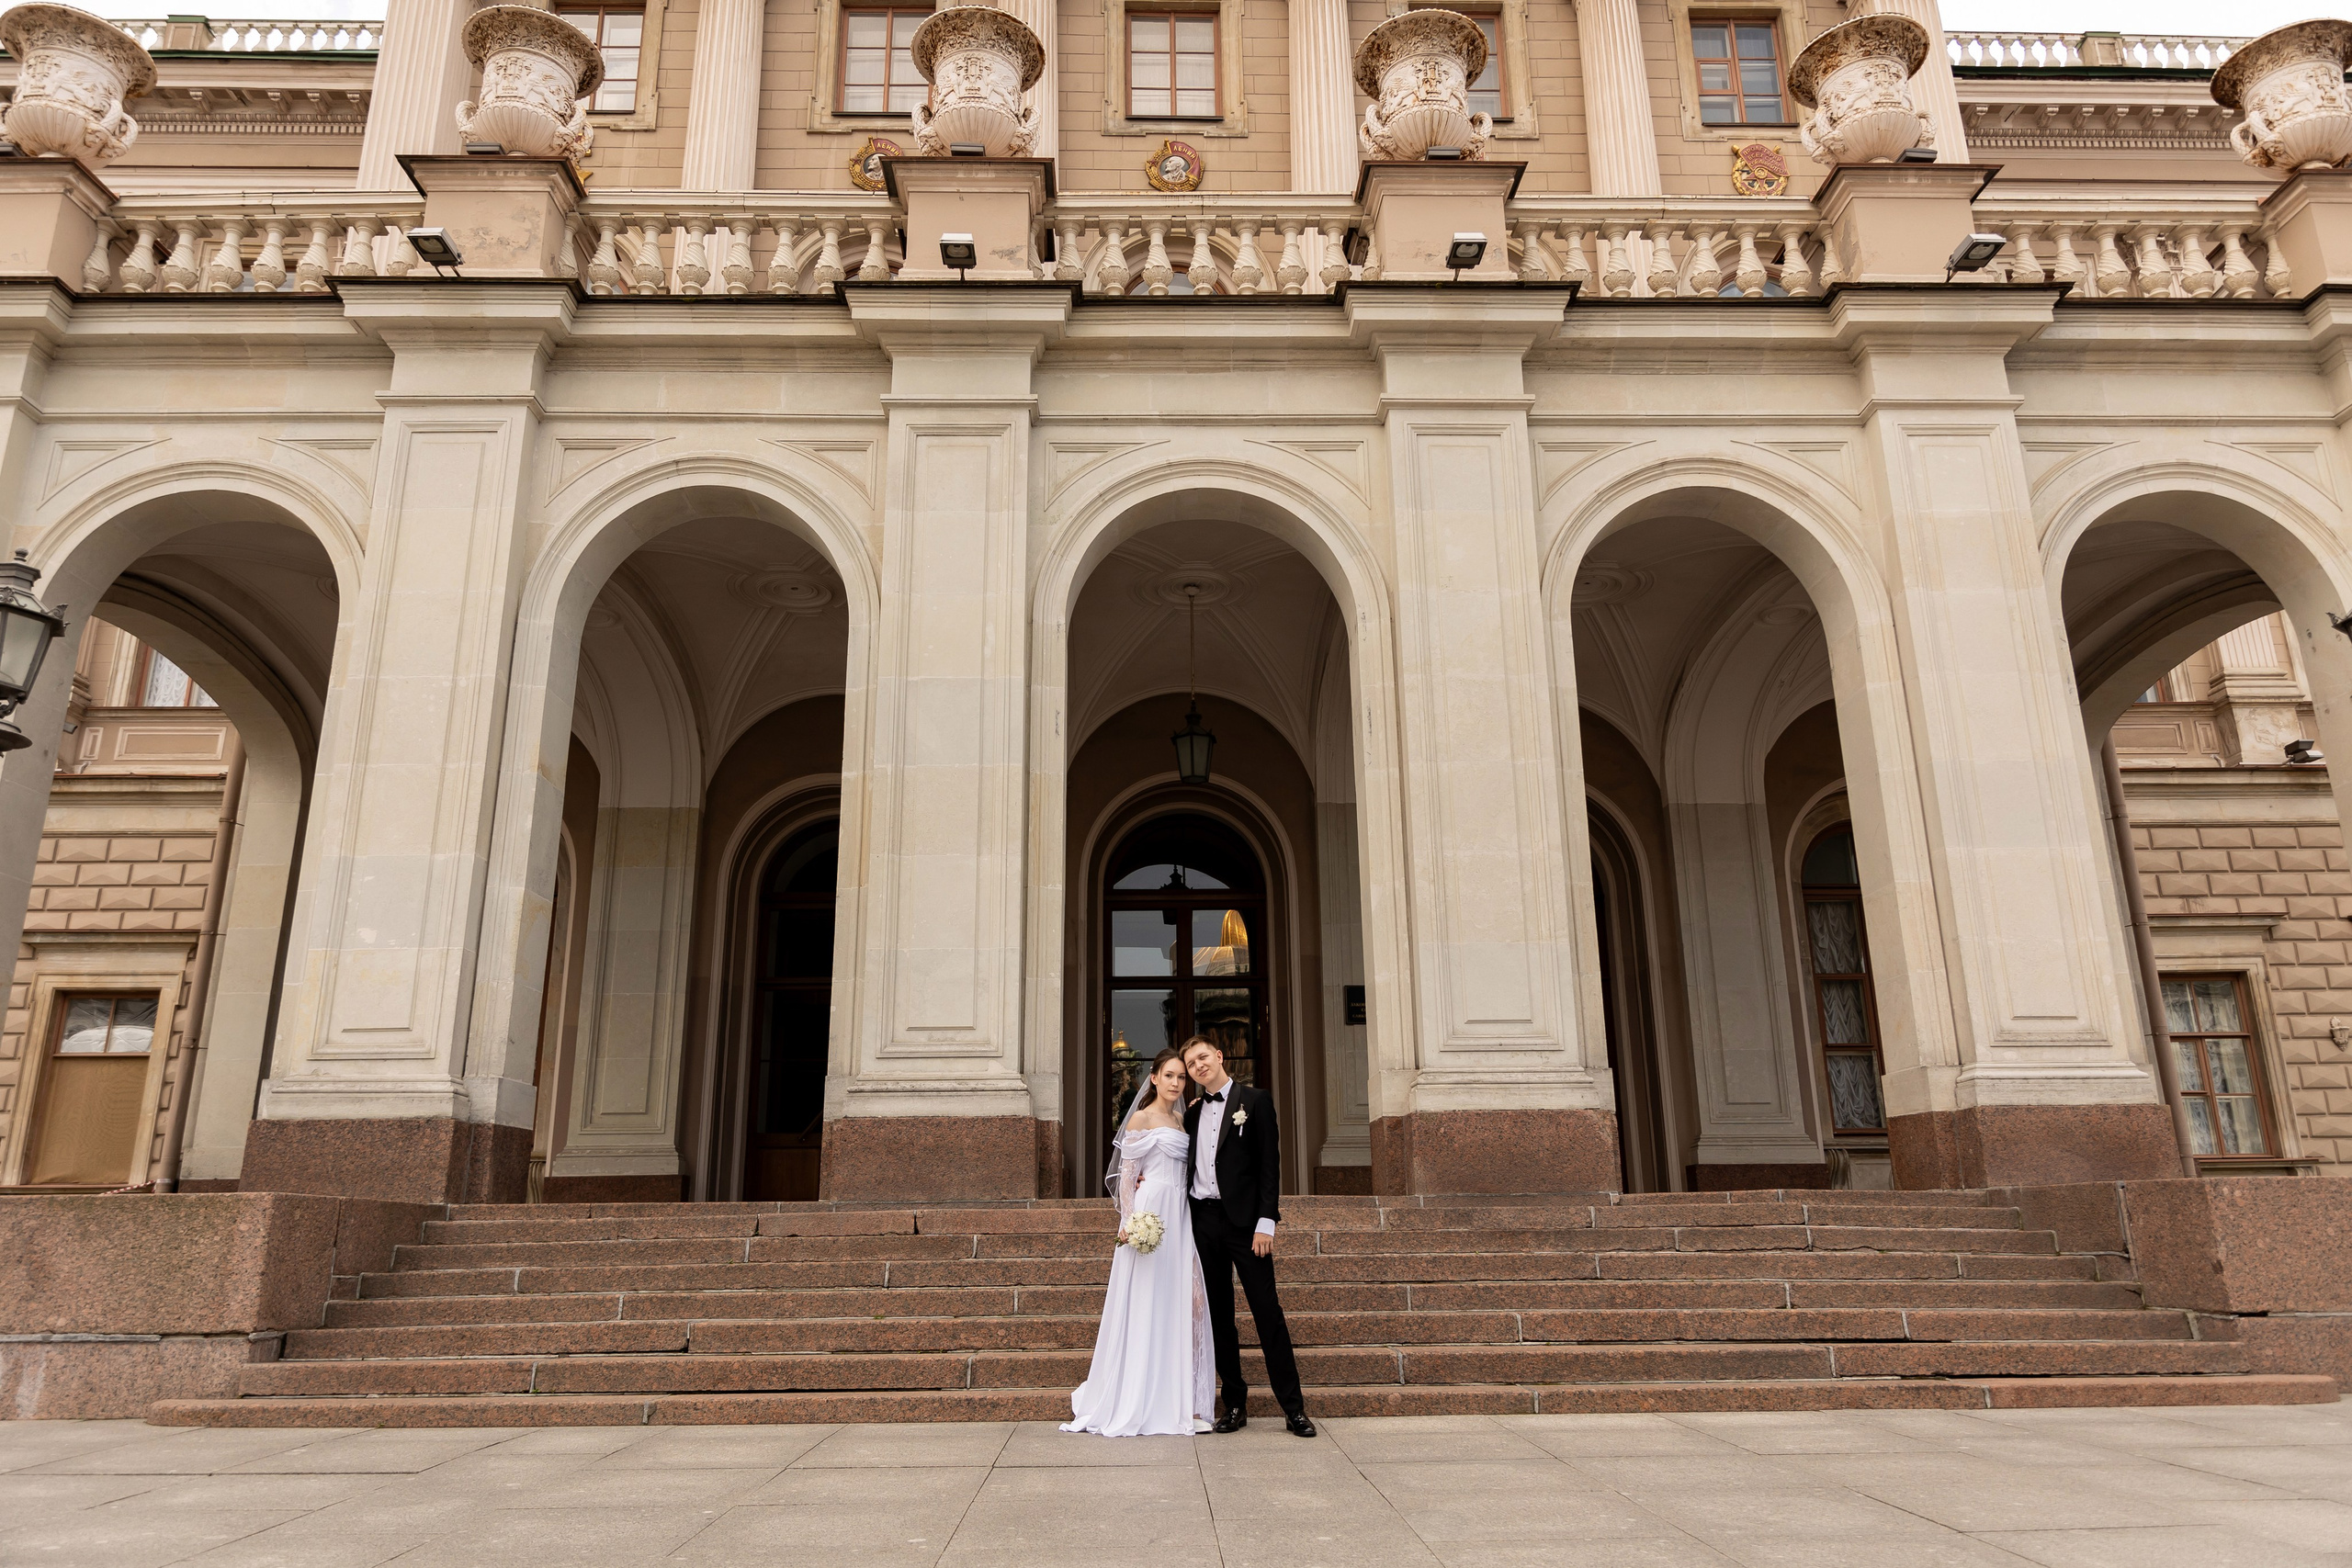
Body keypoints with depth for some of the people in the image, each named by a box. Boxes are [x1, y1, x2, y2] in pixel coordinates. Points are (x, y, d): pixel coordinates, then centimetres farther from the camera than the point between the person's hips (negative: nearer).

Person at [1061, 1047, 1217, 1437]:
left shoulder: (1182, 1120, 17)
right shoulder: (1141, 1119, -2)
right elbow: (1127, 1175, -6)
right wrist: (1129, 1222, -16)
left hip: (1181, 1216, 6)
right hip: (1150, 1212, -6)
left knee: (1188, 1301, 0)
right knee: (1146, 1305, -3)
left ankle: (1183, 1400, 6)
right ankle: (1140, 1403, 5)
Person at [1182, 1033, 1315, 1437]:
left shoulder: (1255, 1101, -1)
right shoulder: (1193, 1112, 14)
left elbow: (1269, 1163, -5)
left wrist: (1265, 1222, -12)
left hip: (1244, 1220, -5)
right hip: (1203, 1220, 5)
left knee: (1267, 1311, -4)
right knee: (1219, 1314, 7)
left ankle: (1293, 1407, 1)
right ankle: (1235, 1403, 15)